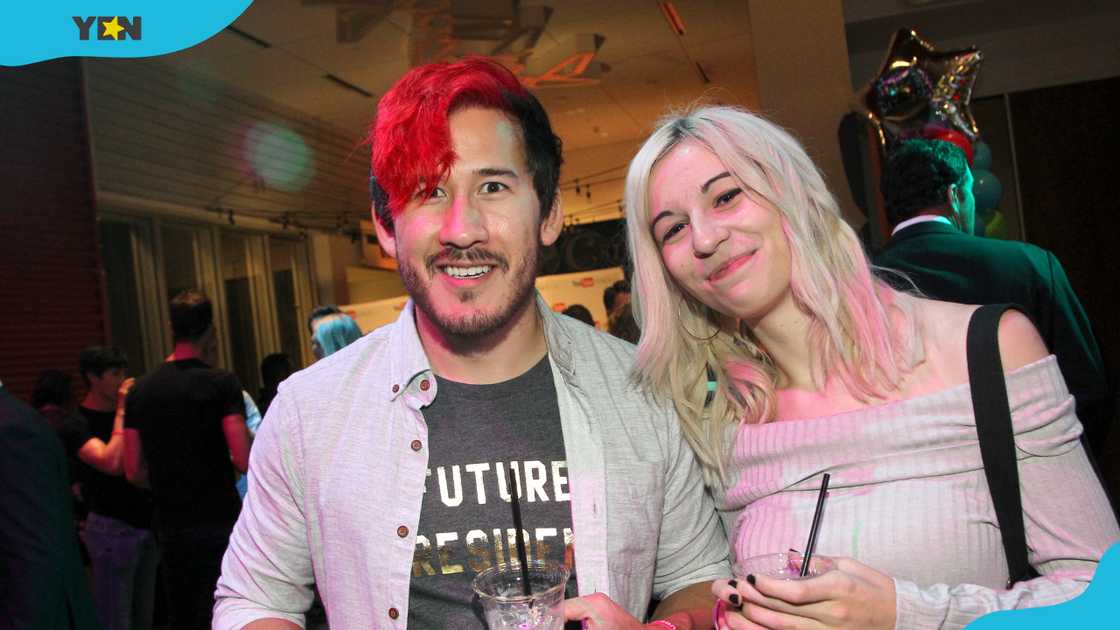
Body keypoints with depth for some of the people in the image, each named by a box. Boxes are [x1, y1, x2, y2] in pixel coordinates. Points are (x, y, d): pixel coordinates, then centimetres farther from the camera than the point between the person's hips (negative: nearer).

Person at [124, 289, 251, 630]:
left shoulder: (141, 390, 4)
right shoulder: (221, 383, -11)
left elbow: (134, 471, 7)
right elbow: (244, 461, -17)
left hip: (169, 526, 5)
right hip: (218, 522, -5)